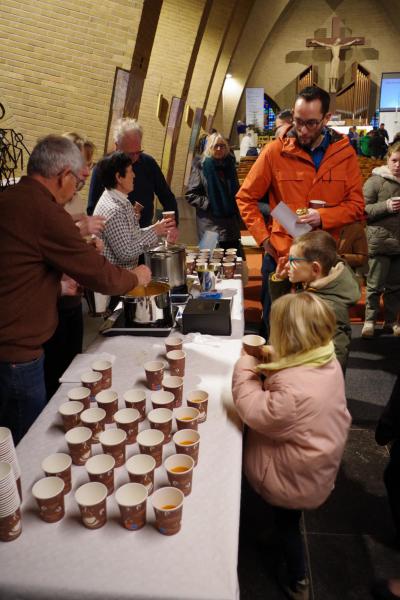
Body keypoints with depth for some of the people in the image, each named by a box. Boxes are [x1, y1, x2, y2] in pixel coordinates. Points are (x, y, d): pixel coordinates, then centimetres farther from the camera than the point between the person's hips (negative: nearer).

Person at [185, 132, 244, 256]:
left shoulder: (229, 165, 13)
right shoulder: (201, 166, -3)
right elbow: (190, 195, -6)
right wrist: (208, 204, -13)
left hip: (231, 224, 5)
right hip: (210, 226, -5)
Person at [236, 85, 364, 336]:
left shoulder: (344, 152, 0)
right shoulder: (275, 151, -5)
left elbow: (357, 205, -1)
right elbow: (246, 198, 0)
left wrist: (323, 217, -18)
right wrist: (263, 238, -9)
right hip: (280, 256, -1)